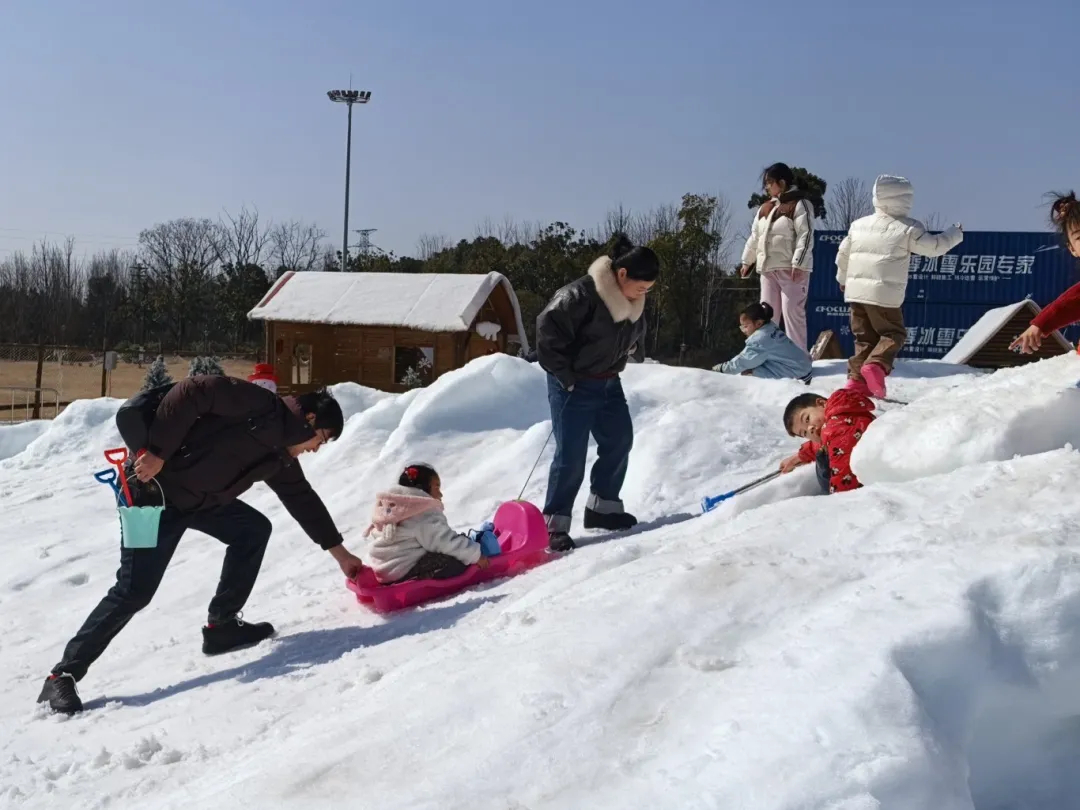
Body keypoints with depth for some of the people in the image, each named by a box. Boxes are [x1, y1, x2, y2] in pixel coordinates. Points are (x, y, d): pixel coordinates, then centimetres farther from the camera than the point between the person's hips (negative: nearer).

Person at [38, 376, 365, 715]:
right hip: (154, 489, -9)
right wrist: (157, 452, -26)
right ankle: (63, 676, 0)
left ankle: (222, 626, 14)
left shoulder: (280, 458, 12)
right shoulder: (259, 405, -15)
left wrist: (339, 552, 29)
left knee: (254, 529, 8)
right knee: (133, 592, -10)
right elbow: (190, 393, -23)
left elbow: (305, 501, 24)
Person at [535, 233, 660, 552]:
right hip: (574, 386, -8)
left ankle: (603, 507, 27)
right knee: (571, 455, -7)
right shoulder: (583, 294, -25)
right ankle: (554, 525, 3)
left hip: (608, 383, 8)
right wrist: (563, 374, -19)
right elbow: (548, 326, -25)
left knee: (619, 441, 12)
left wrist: (625, 354, 7)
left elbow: (636, 332, 20)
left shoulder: (634, 301, 0)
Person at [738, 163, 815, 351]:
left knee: (792, 312, -9)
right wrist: (747, 261, 23)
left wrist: (798, 263, -22)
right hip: (768, 269, 8)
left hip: (791, 269, -8)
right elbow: (754, 237, 24)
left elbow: (806, 235, -15)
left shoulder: (799, 204, -6)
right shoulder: (765, 208, 18)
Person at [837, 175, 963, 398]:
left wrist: (843, 279, 36)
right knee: (894, 334, 4)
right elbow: (934, 247, 2)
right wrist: (955, 234, 21)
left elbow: (843, 254, 19)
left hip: (855, 291, 6)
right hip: (884, 294, -5)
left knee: (865, 337, 13)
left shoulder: (858, 225, 12)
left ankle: (858, 379, 4)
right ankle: (876, 365, -20)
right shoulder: (908, 229, -4)